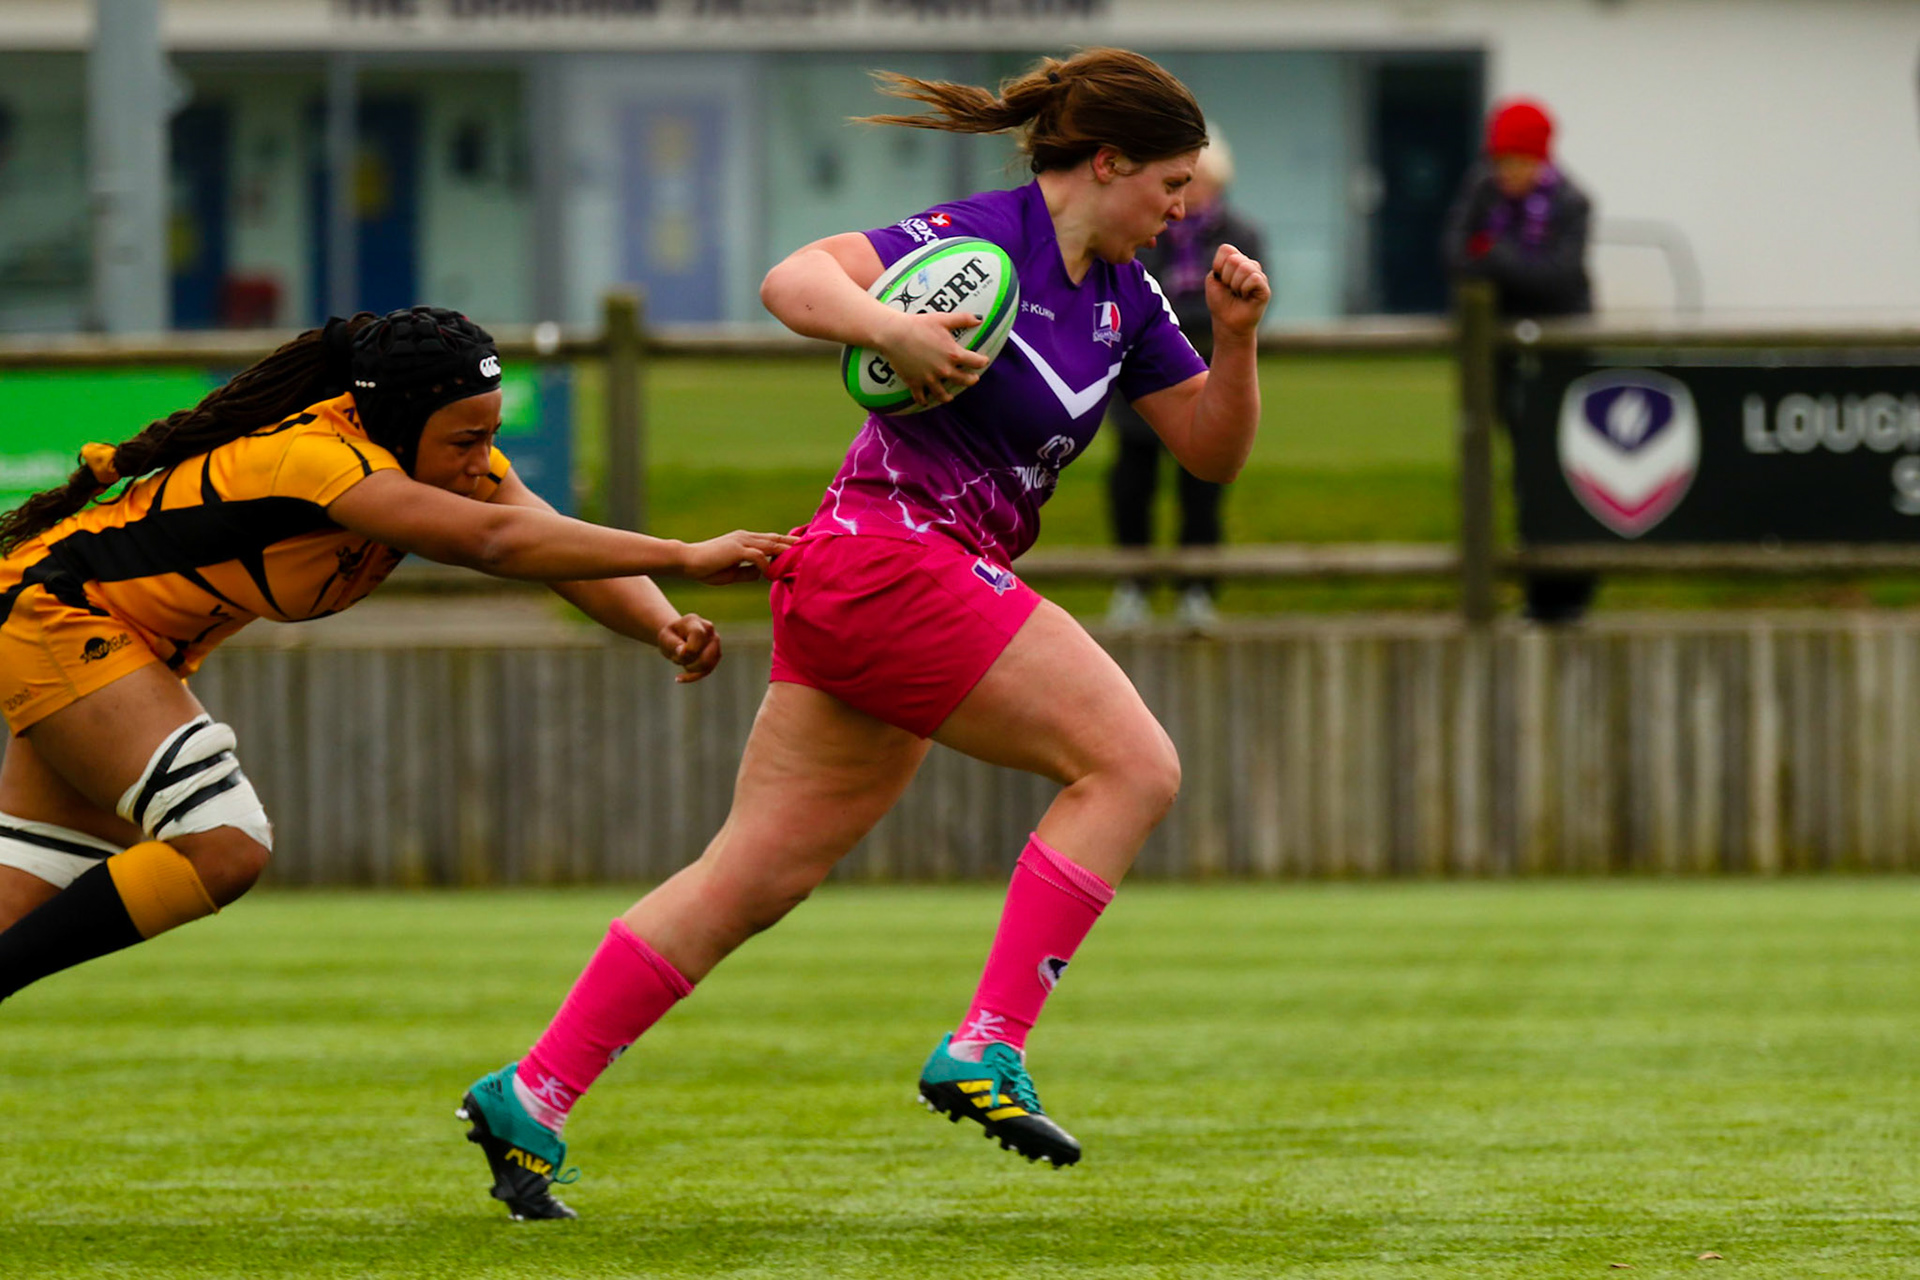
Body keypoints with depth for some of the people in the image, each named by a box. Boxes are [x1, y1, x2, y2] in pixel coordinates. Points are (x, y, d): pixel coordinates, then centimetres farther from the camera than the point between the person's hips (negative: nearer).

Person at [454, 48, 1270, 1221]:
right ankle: (986, 1048, -15)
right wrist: (891, 330, -39)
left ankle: (531, 1098, 8)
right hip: (894, 561, -9)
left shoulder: (1122, 299, 14)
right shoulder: (986, 240, -12)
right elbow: (793, 282, -20)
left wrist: (1236, 337, 2)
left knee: (759, 874, 7)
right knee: (1133, 764, -11)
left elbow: (1213, 449, 19)